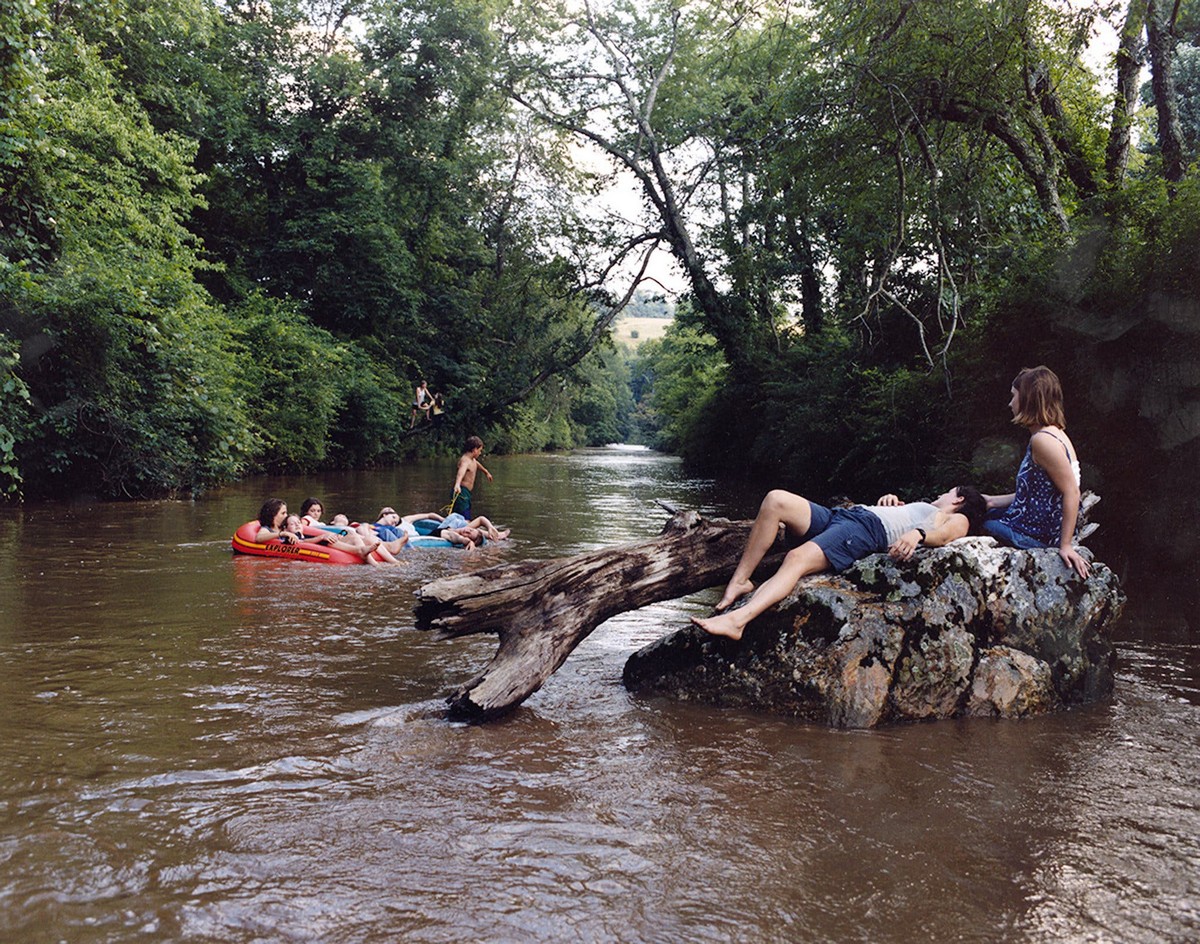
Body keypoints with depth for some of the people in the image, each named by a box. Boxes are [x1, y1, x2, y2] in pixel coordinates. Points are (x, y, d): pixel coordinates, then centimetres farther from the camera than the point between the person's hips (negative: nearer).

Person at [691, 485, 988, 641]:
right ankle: (739, 581, -20)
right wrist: (889, 501, 19)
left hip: (868, 529, -8)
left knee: (797, 558, -34)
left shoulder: (957, 520, 17)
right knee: (776, 499, -16)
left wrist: (918, 533, -28)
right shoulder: (921, 507, 43)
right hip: (840, 515, 8)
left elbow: (943, 535, -6)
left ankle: (736, 620, -51)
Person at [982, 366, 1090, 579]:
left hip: (1033, 535, -10)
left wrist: (1065, 545, -23)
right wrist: (992, 501, 14)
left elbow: (1072, 492, -25)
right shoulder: (1054, 433, 10)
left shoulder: (1043, 440, -22)